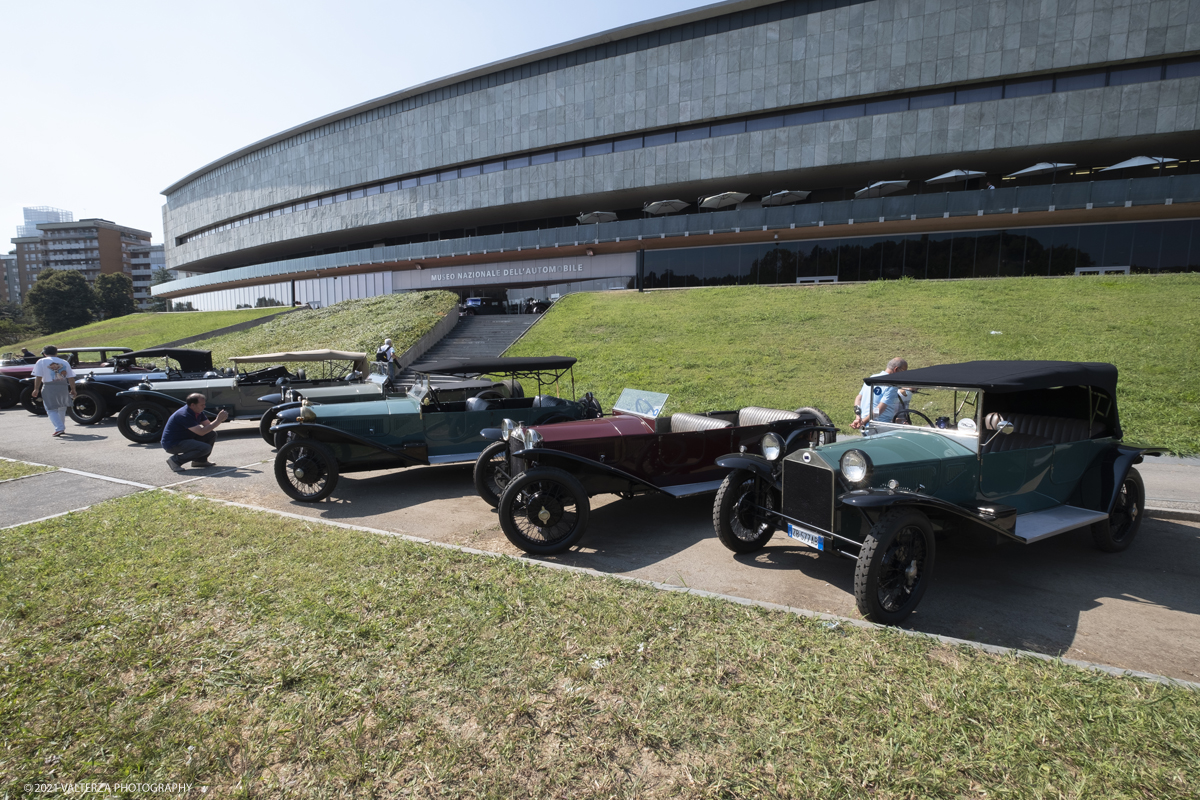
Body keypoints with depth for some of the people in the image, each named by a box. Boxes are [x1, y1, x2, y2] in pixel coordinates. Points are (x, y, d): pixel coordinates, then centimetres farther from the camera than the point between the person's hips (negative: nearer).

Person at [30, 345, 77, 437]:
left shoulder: (41, 361, 3)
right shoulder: (64, 362, 12)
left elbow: (38, 377, -5)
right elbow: (71, 378, 7)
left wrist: (36, 389, 0)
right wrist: (73, 390, 11)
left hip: (49, 387, -3)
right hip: (63, 386, 3)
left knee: (51, 409, 0)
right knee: (62, 409, 19)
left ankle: (59, 428, -15)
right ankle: (62, 427, 25)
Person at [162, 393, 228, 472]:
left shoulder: (198, 412, 2)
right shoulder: (184, 415, -27)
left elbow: (208, 425, 6)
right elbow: (201, 432, -29)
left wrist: (220, 419, -14)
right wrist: (218, 420, -26)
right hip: (172, 444, -10)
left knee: (212, 434, -1)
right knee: (205, 448, -26)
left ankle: (200, 460, 8)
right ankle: (175, 460, -11)